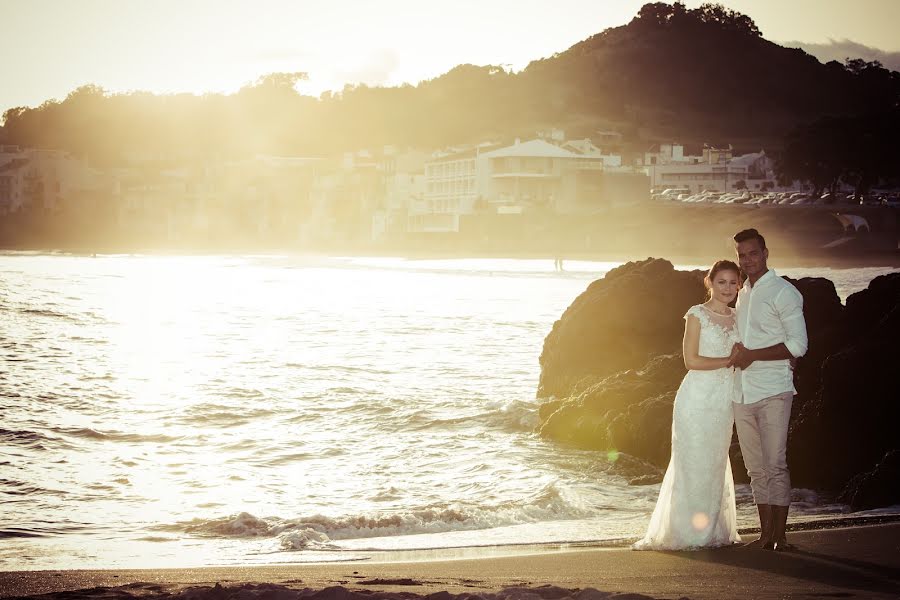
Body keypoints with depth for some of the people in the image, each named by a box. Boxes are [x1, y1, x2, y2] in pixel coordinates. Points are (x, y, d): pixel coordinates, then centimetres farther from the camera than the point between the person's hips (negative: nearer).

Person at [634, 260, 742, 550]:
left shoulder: (736, 318, 12)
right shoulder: (697, 315, -6)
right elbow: (691, 360, -12)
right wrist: (729, 360, -11)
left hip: (725, 401, 6)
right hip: (698, 398, -6)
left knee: (716, 465, 10)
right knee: (694, 464, -3)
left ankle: (712, 531, 17)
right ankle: (687, 532, 4)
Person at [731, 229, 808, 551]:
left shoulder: (783, 292, -5)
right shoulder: (742, 295, 18)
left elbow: (798, 345, -11)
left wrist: (752, 355, -14)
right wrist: (739, 354, 6)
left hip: (772, 391, -7)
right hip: (743, 392, 7)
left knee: (775, 465, -8)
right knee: (756, 468, 7)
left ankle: (779, 535, -4)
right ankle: (765, 534, 11)